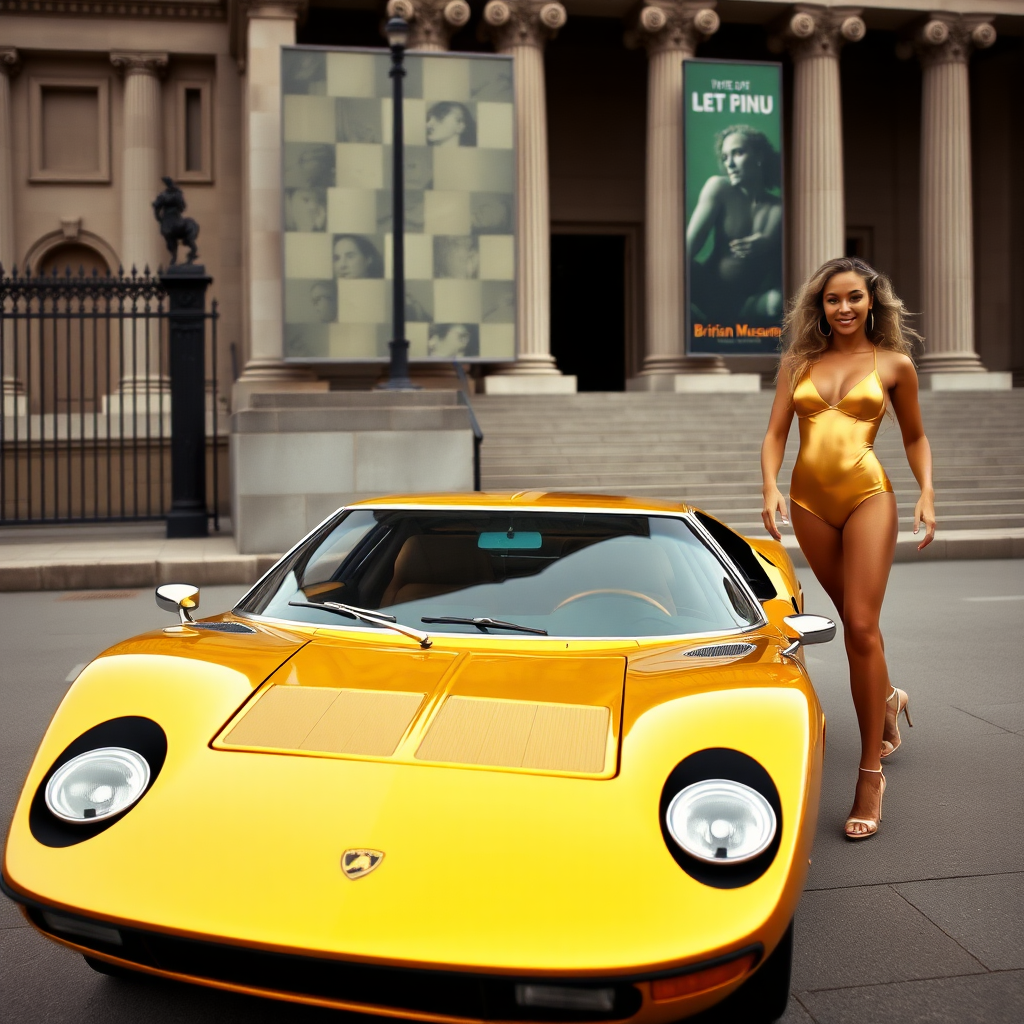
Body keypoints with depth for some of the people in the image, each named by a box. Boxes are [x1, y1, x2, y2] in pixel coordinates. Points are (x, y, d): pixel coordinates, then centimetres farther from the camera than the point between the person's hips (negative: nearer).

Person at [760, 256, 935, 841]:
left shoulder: (894, 364, 5)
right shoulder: (799, 364, 9)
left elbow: (915, 436, 12)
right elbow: (776, 432, 7)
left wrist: (927, 493, -2)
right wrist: (770, 486, -10)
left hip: (867, 496, -3)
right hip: (810, 502, 3)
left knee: (861, 625, -11)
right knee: (854, 620, 15)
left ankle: (871, 774, -5)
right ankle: (889, 701, 46)